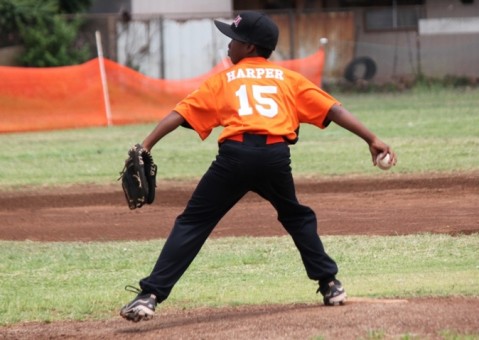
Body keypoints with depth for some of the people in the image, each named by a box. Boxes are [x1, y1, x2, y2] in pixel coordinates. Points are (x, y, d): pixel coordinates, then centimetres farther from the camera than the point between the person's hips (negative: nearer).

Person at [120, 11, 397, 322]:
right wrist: (371, 139, 18)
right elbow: (332, 109, 18)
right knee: (297, 217, 29)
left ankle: (150, 296, -8)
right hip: (275, 155, 2)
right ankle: (330, 284, 24)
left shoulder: (223, 80, 21)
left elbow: (180, 113, 12)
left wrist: (146, 147, 6)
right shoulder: (288, 78, 24)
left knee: (193, 223, 3)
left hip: (235, 155, -2)